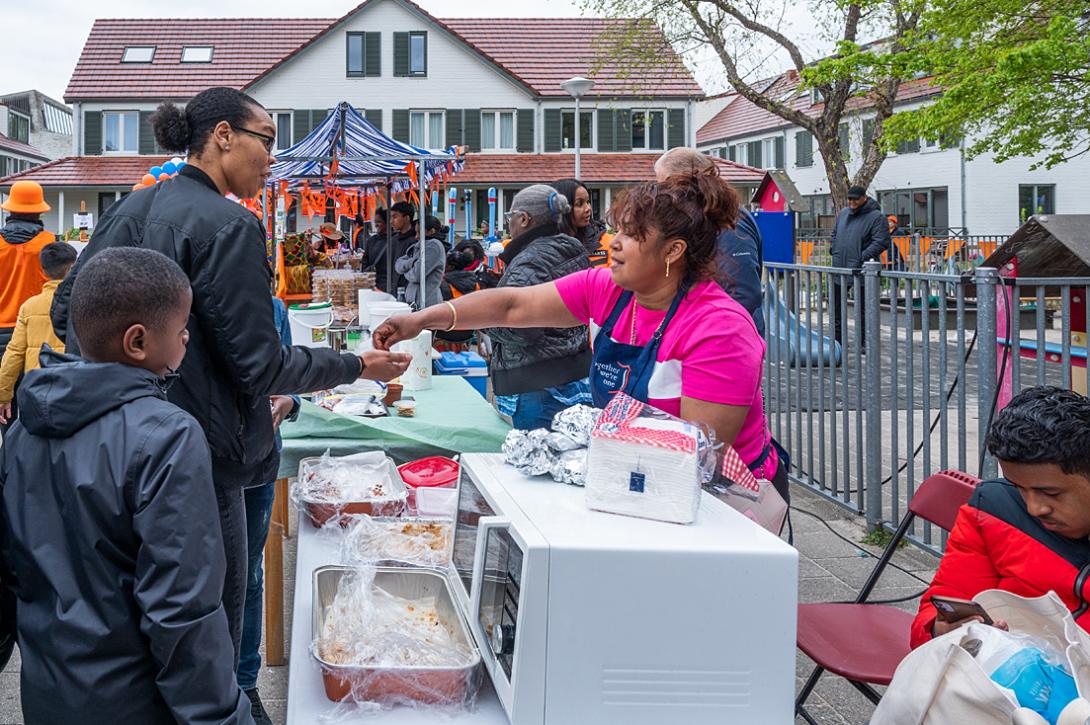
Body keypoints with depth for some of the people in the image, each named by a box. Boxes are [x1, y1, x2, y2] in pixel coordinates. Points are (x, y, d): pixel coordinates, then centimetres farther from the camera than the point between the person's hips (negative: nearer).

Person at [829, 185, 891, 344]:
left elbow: (881, 242, -15)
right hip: (839, 268, 7)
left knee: (862, 309, 1)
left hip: (860, 270, -6)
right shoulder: (843, 213, 13)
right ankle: (837, 341, 23)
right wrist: (834, 249, 9)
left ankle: (863, 343, 8)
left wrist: (862, 257, -21)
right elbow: (835, 233, 26)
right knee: (835, 307, 12)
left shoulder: (876, 217, -8)